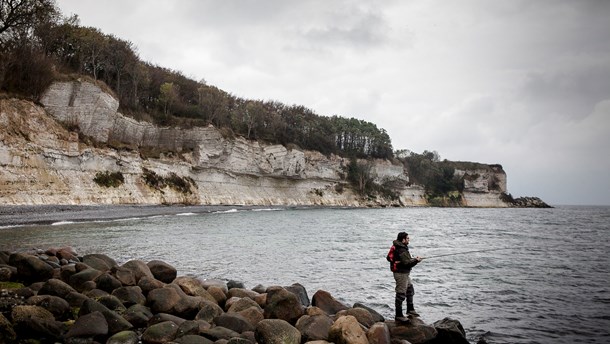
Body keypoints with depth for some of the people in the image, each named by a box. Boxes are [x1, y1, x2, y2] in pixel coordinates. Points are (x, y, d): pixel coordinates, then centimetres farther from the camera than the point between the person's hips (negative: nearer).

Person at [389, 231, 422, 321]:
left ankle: (410, 310, 32)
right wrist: (416, 260, -13)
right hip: (401, 274, -11)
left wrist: (413, 259, 6)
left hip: (404, 273, 11)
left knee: (410, 290, 21)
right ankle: (399, 315, 4)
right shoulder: (402, 250, -23)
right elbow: (407, 263, -26)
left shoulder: (399, 247, 8)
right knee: (401, 294, -4)